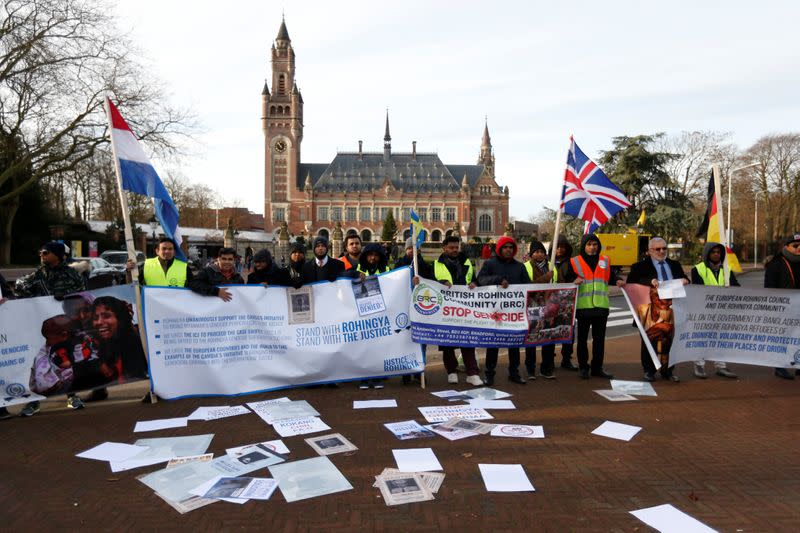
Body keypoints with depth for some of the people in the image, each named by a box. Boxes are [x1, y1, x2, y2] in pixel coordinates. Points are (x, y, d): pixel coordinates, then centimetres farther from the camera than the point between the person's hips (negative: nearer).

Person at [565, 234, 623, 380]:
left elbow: (609, 278, 16)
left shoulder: (605, 260, 11)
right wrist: (574, 281, -25)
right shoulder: (575, 262, 0)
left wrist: (617, 281, -5)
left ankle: (597, 367, 20)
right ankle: (583, 367, 16)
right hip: (583, 306, -3)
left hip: (601, 306, 4)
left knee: (599, 338, 10)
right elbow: (567, 280, -4)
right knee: (583, 338, 6)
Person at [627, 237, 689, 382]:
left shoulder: (675, 265, 20)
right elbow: (630, 282, -10)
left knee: (670, 340, 6)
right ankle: (649, 371, 13)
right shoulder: (641, 266, 3)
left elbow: (684, 280, 23)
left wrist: (684, 280, -2)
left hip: (672, 308, 4)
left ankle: (668, 370, 18)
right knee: (650, 340, 3)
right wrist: (650, 281, -24)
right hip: (651, 309, -4)